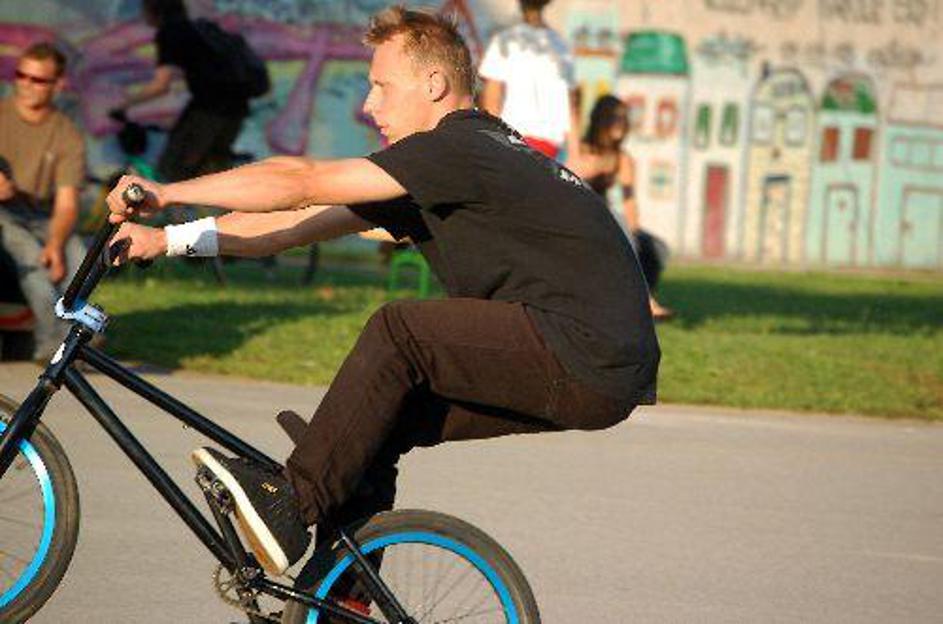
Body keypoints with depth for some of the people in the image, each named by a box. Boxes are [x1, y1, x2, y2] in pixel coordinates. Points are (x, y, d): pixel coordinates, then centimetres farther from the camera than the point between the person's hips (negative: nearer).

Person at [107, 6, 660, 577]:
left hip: (590, 363, -10)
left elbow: (300, 184, -18)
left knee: (398, 333, -19)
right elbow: (305, 222, 14)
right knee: (383, 413, 11)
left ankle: (291, 503, -13)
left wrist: (166, 193, -12)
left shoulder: (461, 151, -13)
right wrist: (168, 241, 10)